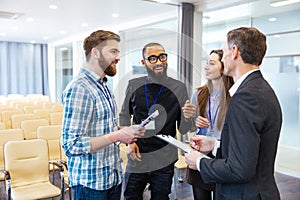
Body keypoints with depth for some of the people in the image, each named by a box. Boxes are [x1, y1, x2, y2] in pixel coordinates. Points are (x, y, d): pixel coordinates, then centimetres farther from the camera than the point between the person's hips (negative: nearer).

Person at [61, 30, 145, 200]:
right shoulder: (79, 88, -20)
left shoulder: (104, 87, 10)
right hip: (91, 182, -8)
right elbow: (72, 145, -25)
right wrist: (118, 136, -23)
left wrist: (125, 133, 0)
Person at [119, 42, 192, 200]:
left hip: (164, 161, -1)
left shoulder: (179, 88, -5)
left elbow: (182, 129, -1)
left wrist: (188, 116, -22)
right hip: (137, 158, 1)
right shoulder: (134, 85, -1)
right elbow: (124, 116, 11)